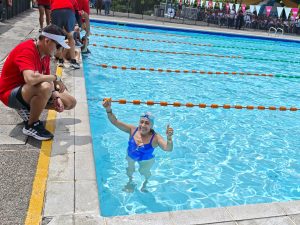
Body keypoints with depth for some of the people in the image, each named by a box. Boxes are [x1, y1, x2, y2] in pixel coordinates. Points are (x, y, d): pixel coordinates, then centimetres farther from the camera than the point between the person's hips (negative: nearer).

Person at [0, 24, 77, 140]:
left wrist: (56, 98, -11)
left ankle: (29, 109, 9)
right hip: (11, 93, -9)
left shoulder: (45, 53, 1)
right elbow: (31, 79, -43)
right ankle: (31, 125, -16)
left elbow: (45, 79, 5)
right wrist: (55, 78, -28)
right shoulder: (26, 51, -26)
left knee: (70, 103, 5)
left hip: (30, 91, 9)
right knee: (45, 87, -40)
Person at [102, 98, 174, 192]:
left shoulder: (155, 137, -35)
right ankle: (130, 181, 63)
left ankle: (145, 183, 62)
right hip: (130, 157, 2)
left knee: (144, 172, 24)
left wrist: (169, 138, -69)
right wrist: (108, 110, -45)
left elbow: (168, 149, -48)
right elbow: (115, 122, -28)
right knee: (130, 169, 28)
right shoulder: (132, 130, -27)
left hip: (146, 161, -2)